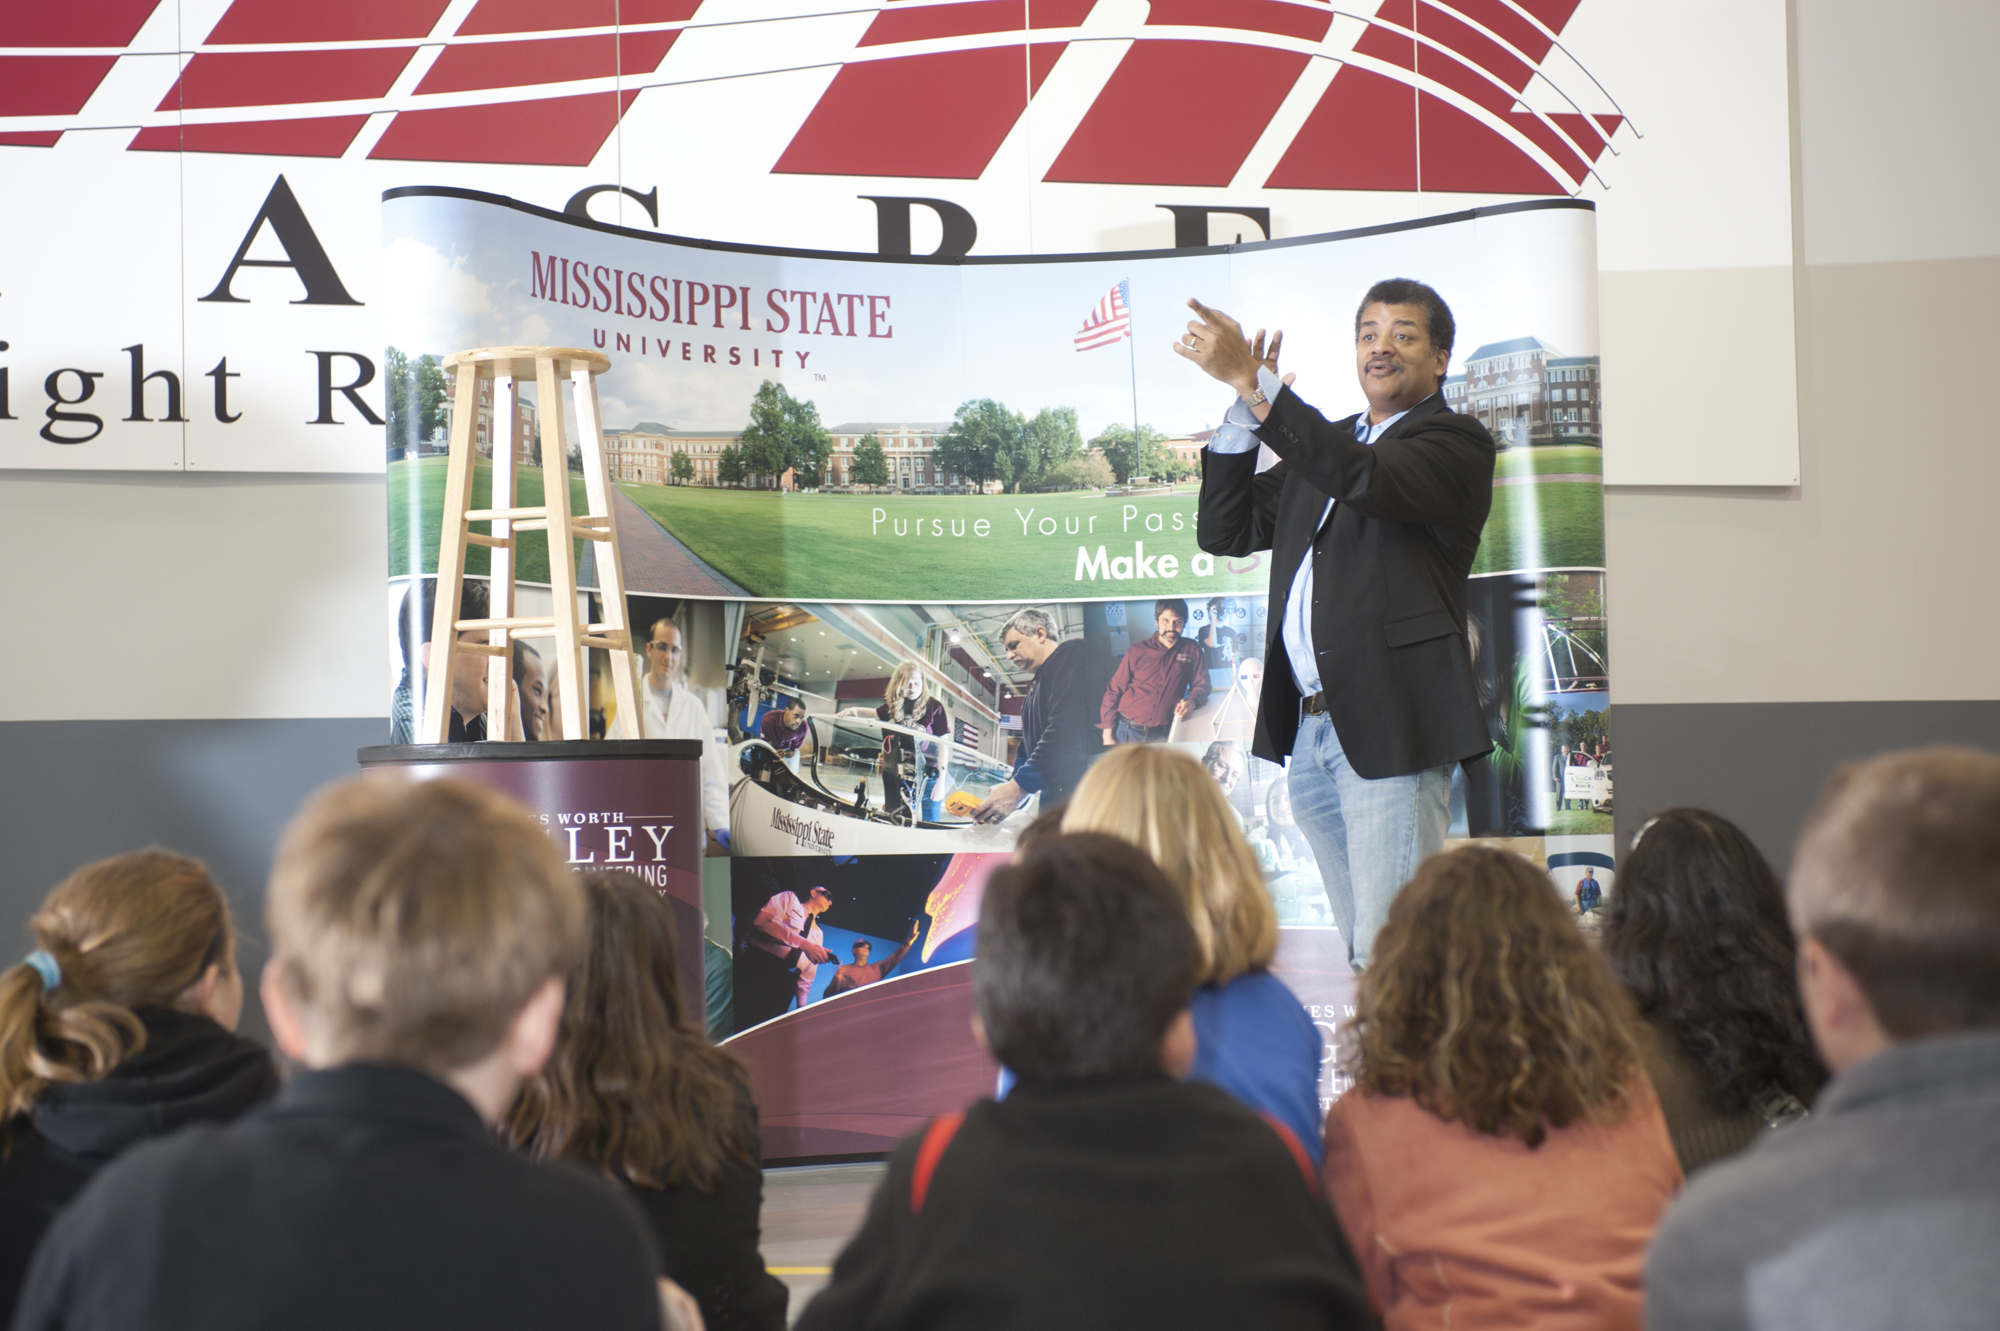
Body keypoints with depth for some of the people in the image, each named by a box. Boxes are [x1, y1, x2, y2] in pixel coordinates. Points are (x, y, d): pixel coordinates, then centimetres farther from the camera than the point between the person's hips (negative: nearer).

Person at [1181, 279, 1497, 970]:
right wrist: (1244, 410, 2)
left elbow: (1363, 478, -21)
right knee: (1362, 947, 11)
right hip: (1309, 729, 7)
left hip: (1390, 730, -7)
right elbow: (1224, 532, 14)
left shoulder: (1457, 442, 0)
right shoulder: (1324, 442, 22)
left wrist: (1252, 379, -24)